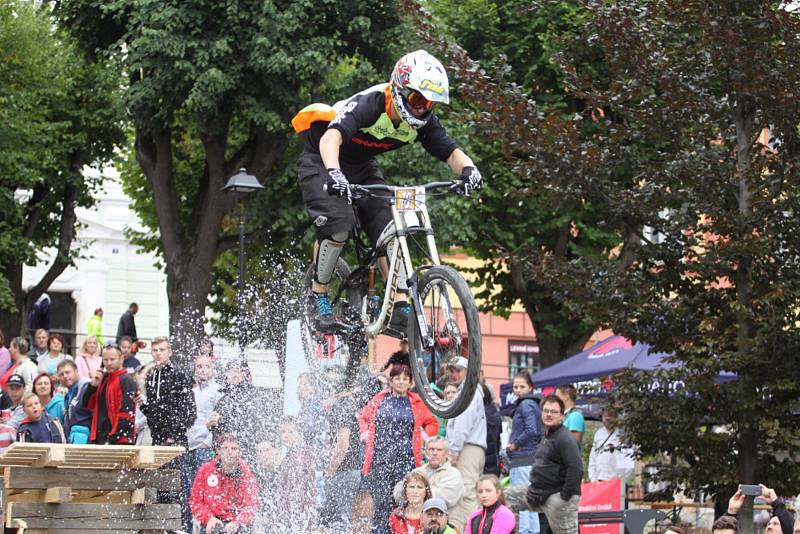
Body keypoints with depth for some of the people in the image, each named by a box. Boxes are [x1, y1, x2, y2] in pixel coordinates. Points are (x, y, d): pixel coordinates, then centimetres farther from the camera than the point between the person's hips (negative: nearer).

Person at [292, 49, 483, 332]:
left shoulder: (423, 121, -14)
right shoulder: (369, 104, -34)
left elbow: (450, 151, -20)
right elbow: (332, 137, -49)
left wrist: (468, 168, -43)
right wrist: (334, 173, -67)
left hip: (361, 167, 6)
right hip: (322, 161, -6)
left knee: (389, 228, -12)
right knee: (338, 223, -27)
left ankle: (401, 308, -13)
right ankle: (318, 296, -8)